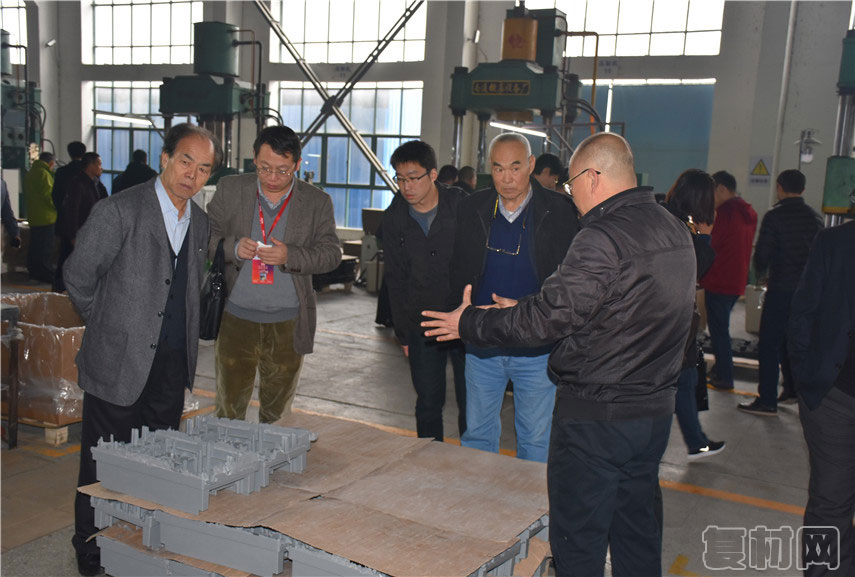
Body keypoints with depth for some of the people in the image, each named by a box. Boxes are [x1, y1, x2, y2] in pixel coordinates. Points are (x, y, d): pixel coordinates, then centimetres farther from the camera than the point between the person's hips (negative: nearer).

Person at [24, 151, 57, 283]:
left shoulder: (30, 173, 16)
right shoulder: (44, 173, -15)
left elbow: (26, 195, 22)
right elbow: (49, 194, -20)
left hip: (33, 216, 10)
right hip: (45, 217, -10)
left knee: (34, 246, 16)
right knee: (46, 247, -6)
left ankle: (33, 271, 22)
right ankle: (46, 273, -4)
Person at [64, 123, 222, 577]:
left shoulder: (200, 222, 7)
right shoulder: (119, 210, -13)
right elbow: (78, 275, -6)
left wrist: (182, 335, 13)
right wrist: (107, 324, 3)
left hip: (172, 364, 5)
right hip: (119, 361, -5)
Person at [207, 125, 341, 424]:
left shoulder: (317, 202, 1)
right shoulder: (229, 190, 3)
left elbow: (331, 253, -2)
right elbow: (205, 236, 6)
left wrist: (290, 256, -20)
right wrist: (233, 247, -16)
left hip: (288, 324, 0)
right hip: (236, 318, 0)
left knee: (277, 410, 13)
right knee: (230, 406, 7)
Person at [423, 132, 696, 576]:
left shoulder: (603, 236, -21)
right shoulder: (675, 230, 9)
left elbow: (547, 317, -22)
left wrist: (468, 323, -8)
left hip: (595, 415, -9)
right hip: (655, 408, 9)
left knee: (577, 539, 5)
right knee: (636, 529, 20)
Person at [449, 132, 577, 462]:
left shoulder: (559, 212, -5)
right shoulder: (471, 209, 4)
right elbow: (458, 272, 11)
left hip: (537, 346, -2)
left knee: (535, 438, 10)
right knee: (477, 433, 13)